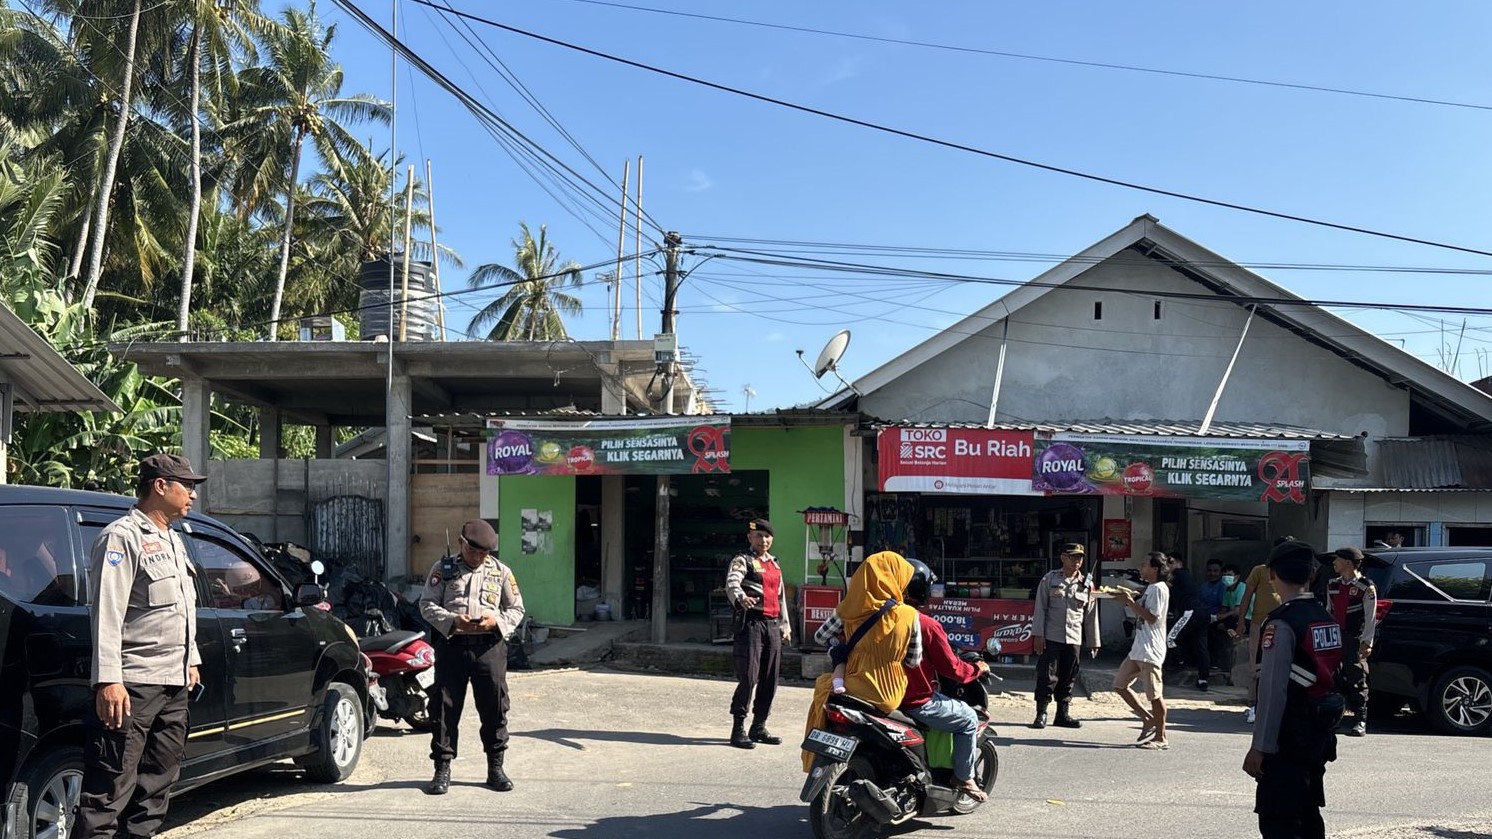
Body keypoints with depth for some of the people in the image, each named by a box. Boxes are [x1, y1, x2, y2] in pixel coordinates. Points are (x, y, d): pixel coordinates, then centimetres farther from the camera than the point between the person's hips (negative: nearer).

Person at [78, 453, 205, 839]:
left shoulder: (172, 541, 18)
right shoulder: (121, 537, -10)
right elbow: (106, 614, -18)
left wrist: (190, 660, 22)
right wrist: (108, 680, -24)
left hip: (174, 683, 10)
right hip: (132, 684, -9)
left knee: (158, 779, 15)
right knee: (112, 787, -8)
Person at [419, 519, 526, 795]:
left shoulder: (501, 572, 9)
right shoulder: (443, 569, 6)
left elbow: (517, 609, 12)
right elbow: (427, 604, 3)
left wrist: (497, 621, -9)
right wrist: (452, 620, -14)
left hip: (489, 646, 1)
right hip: (452, 645, -1)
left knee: (495, 708, 4)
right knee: (446, 708, 2)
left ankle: (495, 767, 16)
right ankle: (442, 769, 12)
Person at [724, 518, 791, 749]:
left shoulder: (775, 564, 20)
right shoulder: (742, 561, -2)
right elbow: (732, 583, -23)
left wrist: (785, 625, 22)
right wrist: (741, 598, -44)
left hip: (773, 625, 7)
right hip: (752, 623, -7)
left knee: (770, 680, 8)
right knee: (748, 677, -12)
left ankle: (759, 727, 18)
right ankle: (738, 729, -6)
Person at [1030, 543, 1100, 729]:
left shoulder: (1087, 584, 8)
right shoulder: (1050, 579, 1)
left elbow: (1091, 614, 11)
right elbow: (1040, 608, -1)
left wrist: (1093, 642, 11)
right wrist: (1038, 634, -7)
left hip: (1074, 639, 3)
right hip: (1051, 637, -3)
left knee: (1068, 679, 8)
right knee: (1046, 675, -3)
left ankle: (1063, 714, 17)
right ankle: (1041, 713, 4)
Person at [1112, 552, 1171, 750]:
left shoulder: (1159, 588, -13)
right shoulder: (1150, 588, 17)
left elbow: (1152, 617, -20)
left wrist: (1130, 602, -18)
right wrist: (1130, 599, 13)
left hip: (1150, 650, -10)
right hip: (1139, 648, 10)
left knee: (1154, 694, -4)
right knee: (1119, 684, 11)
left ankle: (1161, 738, 4)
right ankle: (1148, 719, 20)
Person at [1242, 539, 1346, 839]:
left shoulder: (1281, 623, -17)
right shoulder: (1326, 618, 9)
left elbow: (1273, 690, -20)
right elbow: (1330, 674, 12)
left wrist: (1260, 746, -17)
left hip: (1290, 735, -9)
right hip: (1321, 731, 9)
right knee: (1308, 813, 19)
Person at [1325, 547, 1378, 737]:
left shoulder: (1366, 587, -6)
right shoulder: (1332, 585, 13)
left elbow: (1370, 618, -8)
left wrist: (1366, 642, -13)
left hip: (1355, 640, -6)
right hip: (1334, 638, 6)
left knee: (1357, 680, -6)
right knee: (1333, 678, 7)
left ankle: (1360, 721, -3)